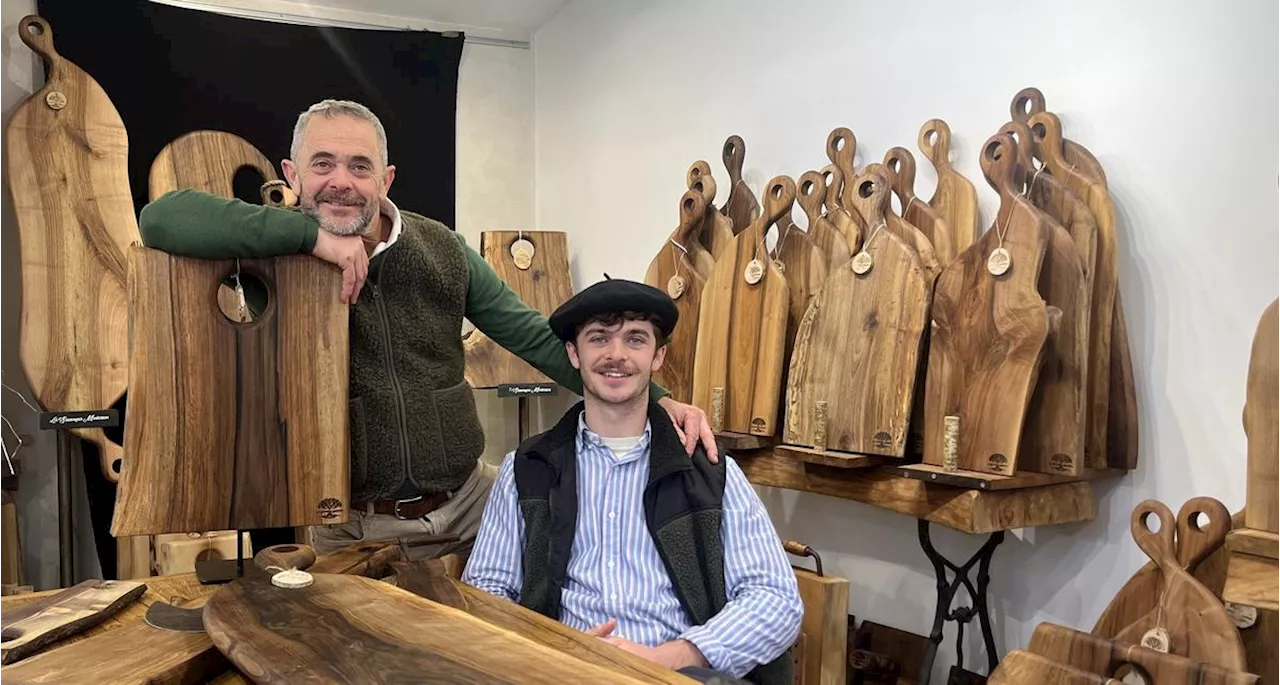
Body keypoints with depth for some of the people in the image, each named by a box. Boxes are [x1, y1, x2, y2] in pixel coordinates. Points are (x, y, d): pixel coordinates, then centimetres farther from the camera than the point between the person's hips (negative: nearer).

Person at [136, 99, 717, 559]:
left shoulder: (443, 251, 0)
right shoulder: (276, 252, -7)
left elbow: (535, 337, 0)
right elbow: (162, 218, -23)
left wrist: (655, 400, -8)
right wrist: (311, 234, -29)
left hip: (470, 499, 3)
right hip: (352, 525, -2)